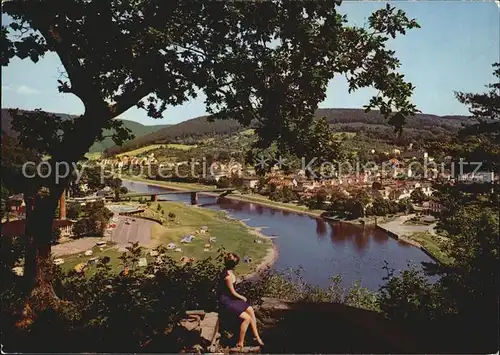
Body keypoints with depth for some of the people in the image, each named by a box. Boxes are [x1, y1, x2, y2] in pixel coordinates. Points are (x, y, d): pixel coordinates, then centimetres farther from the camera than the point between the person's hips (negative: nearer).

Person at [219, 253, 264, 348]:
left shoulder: (227, 270, 1)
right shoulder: (228, 276, -28)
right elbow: (233, 292, -17)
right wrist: (243, 298, 0)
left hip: (231, 298, 10)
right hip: (227, 301, -10)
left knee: (251, 310, 6)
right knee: (247, 318, -14)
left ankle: (256, 336, 13)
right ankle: (240, 343, 1)